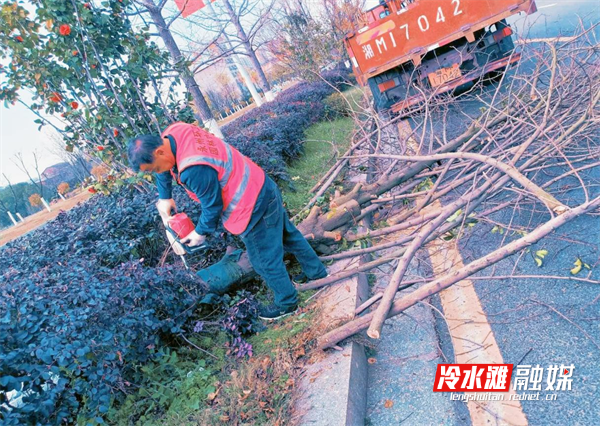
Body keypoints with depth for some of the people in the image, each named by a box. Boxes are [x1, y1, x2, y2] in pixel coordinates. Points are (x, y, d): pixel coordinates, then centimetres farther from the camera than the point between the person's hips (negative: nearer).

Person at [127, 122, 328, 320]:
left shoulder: (195, 169, -35)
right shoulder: (173, 133, -6)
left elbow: (212, 206, -20)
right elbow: (164, 169, 15)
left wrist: (201, 232, -4)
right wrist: (164, 197, 15)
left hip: (254, 207, -10)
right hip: (262, 188, 10)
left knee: (265, 260, 11)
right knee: (287, 233, 26)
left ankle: (286, 303, 34)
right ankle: (316, 271, 48)